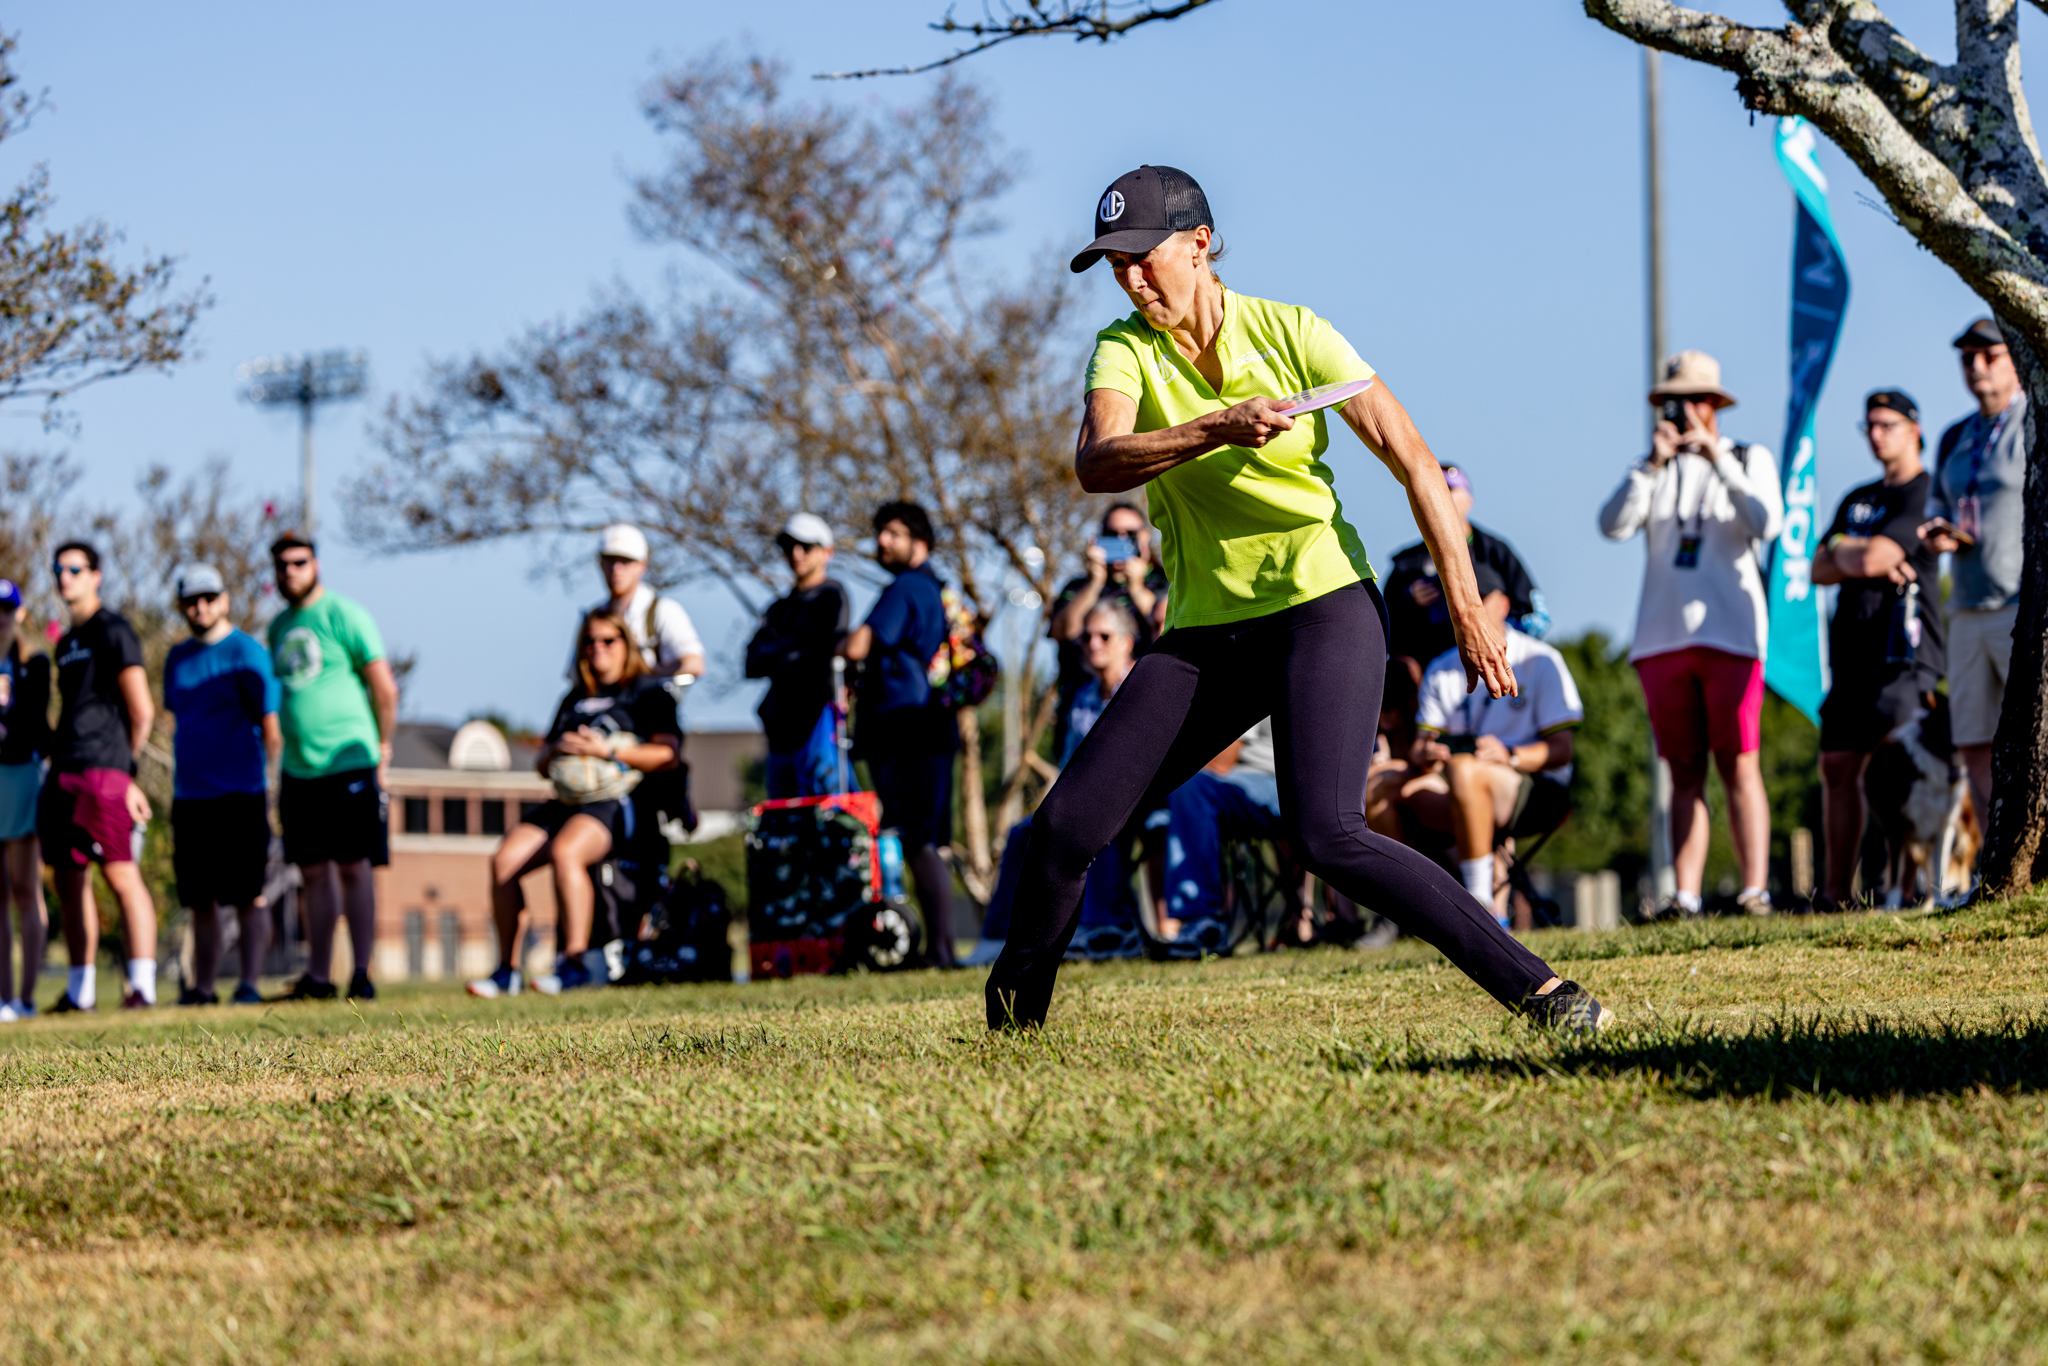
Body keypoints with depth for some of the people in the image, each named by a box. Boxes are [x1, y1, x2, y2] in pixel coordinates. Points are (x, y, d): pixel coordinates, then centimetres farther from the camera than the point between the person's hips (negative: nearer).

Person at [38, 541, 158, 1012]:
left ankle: (141, 984, -18)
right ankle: (80, 989, 13)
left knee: (120, 873, -14)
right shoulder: (67, 643, 22)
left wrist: (125, 766, 1)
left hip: (102, 772, -9)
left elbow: (142, 712, -6)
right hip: (65, 772, 9)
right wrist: (56, 761, 14)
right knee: (69, 879, 9)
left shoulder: (112, 631, -3)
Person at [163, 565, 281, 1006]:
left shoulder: (247, 653, -4)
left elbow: (270, 726, -7)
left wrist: (258, 781, -12)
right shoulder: (178, 659, 15)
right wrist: (184, 778, 16)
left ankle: (249, 983, -7)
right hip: (189, 795, 6)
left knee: (248, 895, -7)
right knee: (200, 899, 9)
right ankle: (201, 987, 14)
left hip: (238, 793, -6)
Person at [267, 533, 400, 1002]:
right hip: (299, 768, 6)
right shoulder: (279, 626, 15)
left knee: (354, 868, -5)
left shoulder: (344, 616, -6)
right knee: (314, 873, 7)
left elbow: (385, 687, -5)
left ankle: (362, 973, -2)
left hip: (348, 764, -6)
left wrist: (382, 747, -3)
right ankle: (318, 977, 11)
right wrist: (290, 752, 17)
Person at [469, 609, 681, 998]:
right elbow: (542, 764, 29)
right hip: (567, 802, 7)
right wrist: (557, 749, 4)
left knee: (564, 852, -37)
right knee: (504, 859, -18)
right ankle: (507, 969, -16)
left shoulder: (649, 691, 10)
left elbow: (667, 753, -3)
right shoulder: (576, 700, 29)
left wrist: (609, 751, -13)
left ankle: (576, 963, -37)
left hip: (617, 801, -7)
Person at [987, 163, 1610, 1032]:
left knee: (1325, 836, -24)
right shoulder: (1125, 349, 1)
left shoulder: (1290, 334, -5)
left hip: (1321, 606, -4)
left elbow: (1414, 461, -5)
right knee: (1067, 825, -4)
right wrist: (1215, 429, -34)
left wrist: (1466, 608, -10)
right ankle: (1011, 1019, 17)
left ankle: (1540, 993, -22)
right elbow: (1095, 464, -19)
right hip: (1204, 632, 4)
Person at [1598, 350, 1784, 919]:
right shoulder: (1652, 470, 16)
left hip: (1730, 633, -3)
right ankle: (1684, 895, -3)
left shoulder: (1750, 460, 9)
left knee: (1739, 766, -10)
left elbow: (1766, 524, -9)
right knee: (1684, 772, 1)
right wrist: (1652, 465, -11)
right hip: (1662, 636, 3)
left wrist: (1718, 458, -13)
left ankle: (1754, 889, -13)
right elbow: (1613, 526, -1)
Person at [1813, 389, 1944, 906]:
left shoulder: (1925, 494, -3)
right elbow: (1819, 569, 15)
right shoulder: (1857, 501, 24)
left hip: (1903, 649, -8)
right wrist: (1863, 562, -4)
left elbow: (1872, 559, -14)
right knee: (1838, 766, 5)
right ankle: (1835, 890, 8)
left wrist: (1845, 546, 8)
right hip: (1852, 650, 8)